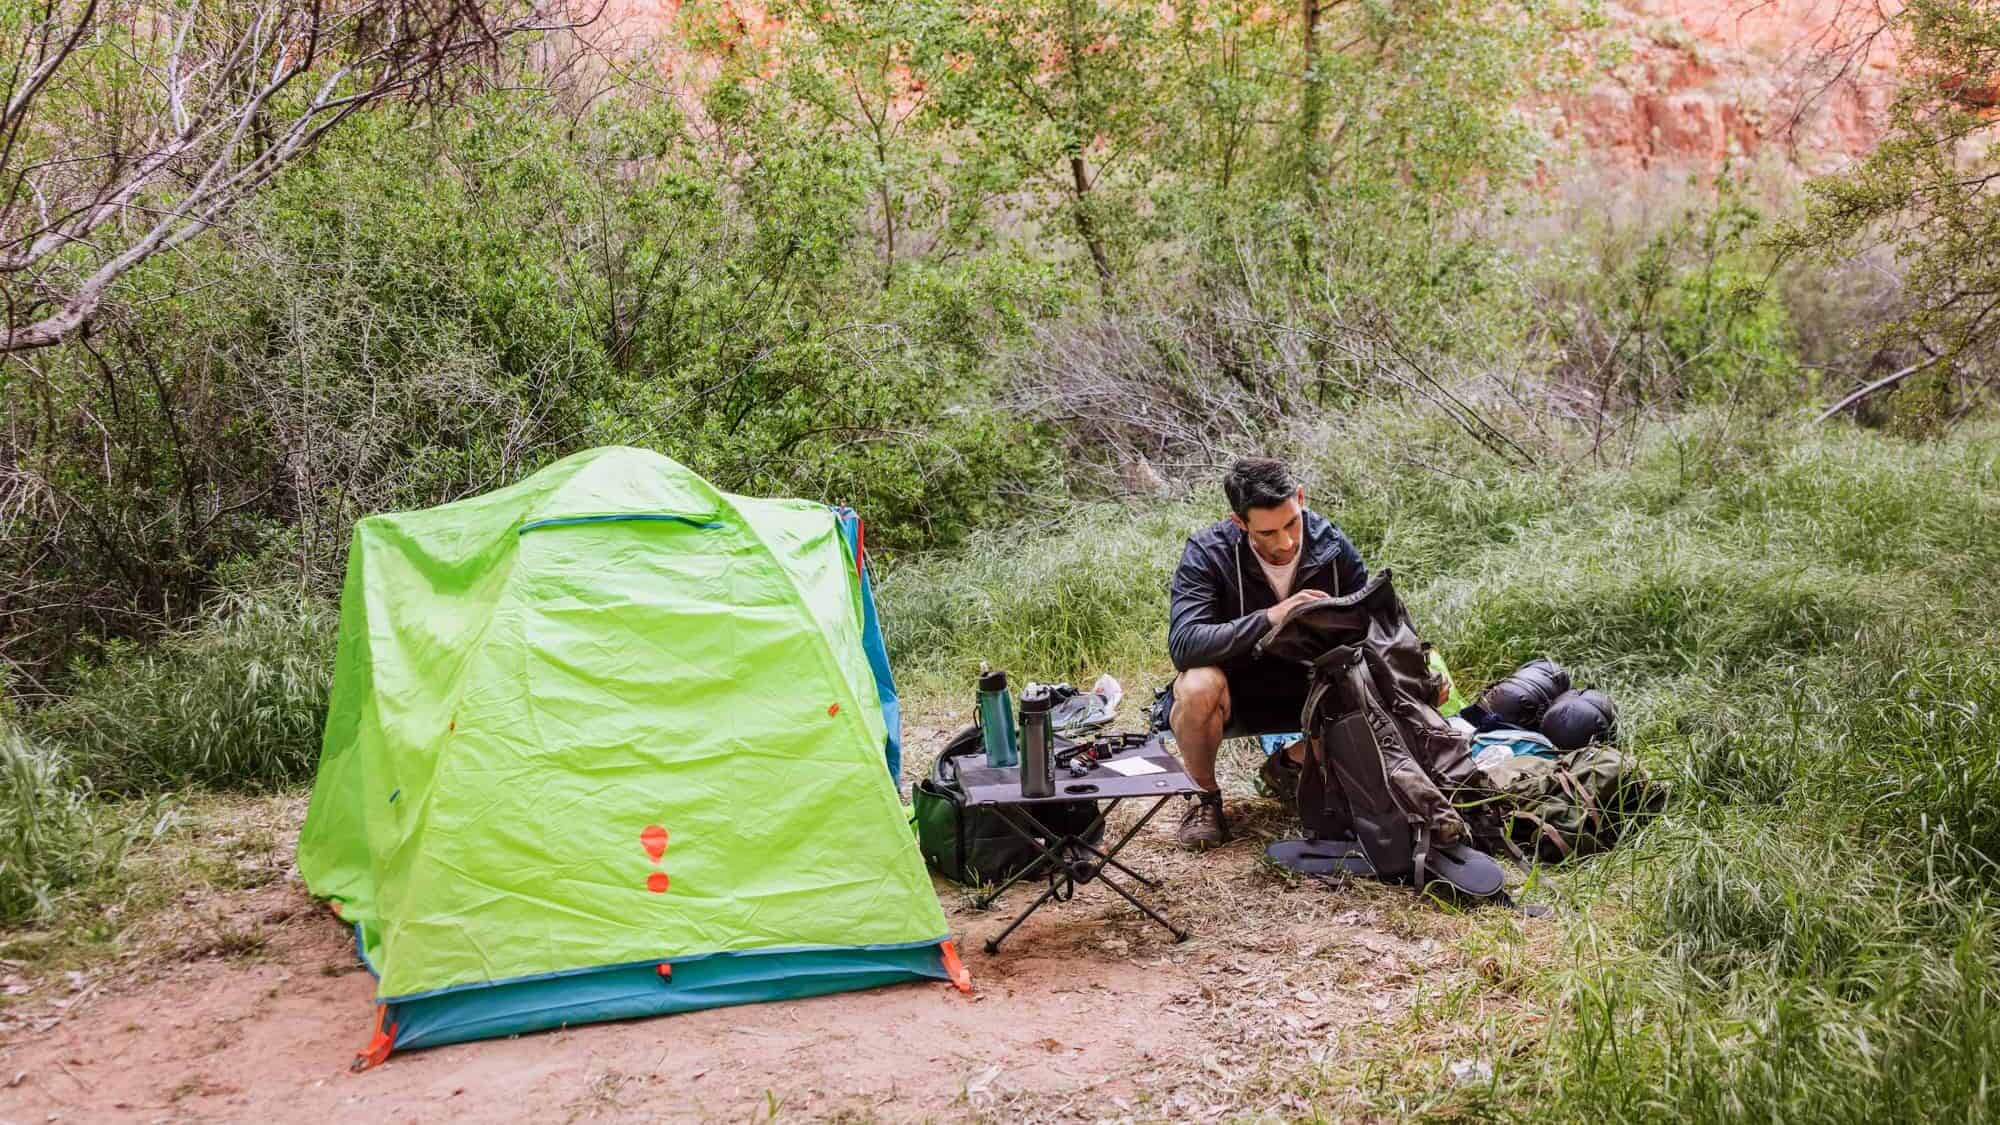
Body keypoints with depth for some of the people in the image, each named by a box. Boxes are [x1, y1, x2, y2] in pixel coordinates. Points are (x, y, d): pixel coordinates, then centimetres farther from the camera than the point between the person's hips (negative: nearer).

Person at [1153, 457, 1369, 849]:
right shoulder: (1208, 552, -22)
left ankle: (1287, 765, 9)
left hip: (1302, 690, 4)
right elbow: (1183, 645, -34)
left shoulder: (1332, 547, -12)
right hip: (1233, 692, -3)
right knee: (1198, 687, -37)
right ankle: (1205, 796, -6)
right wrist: (1269, 618, -44)